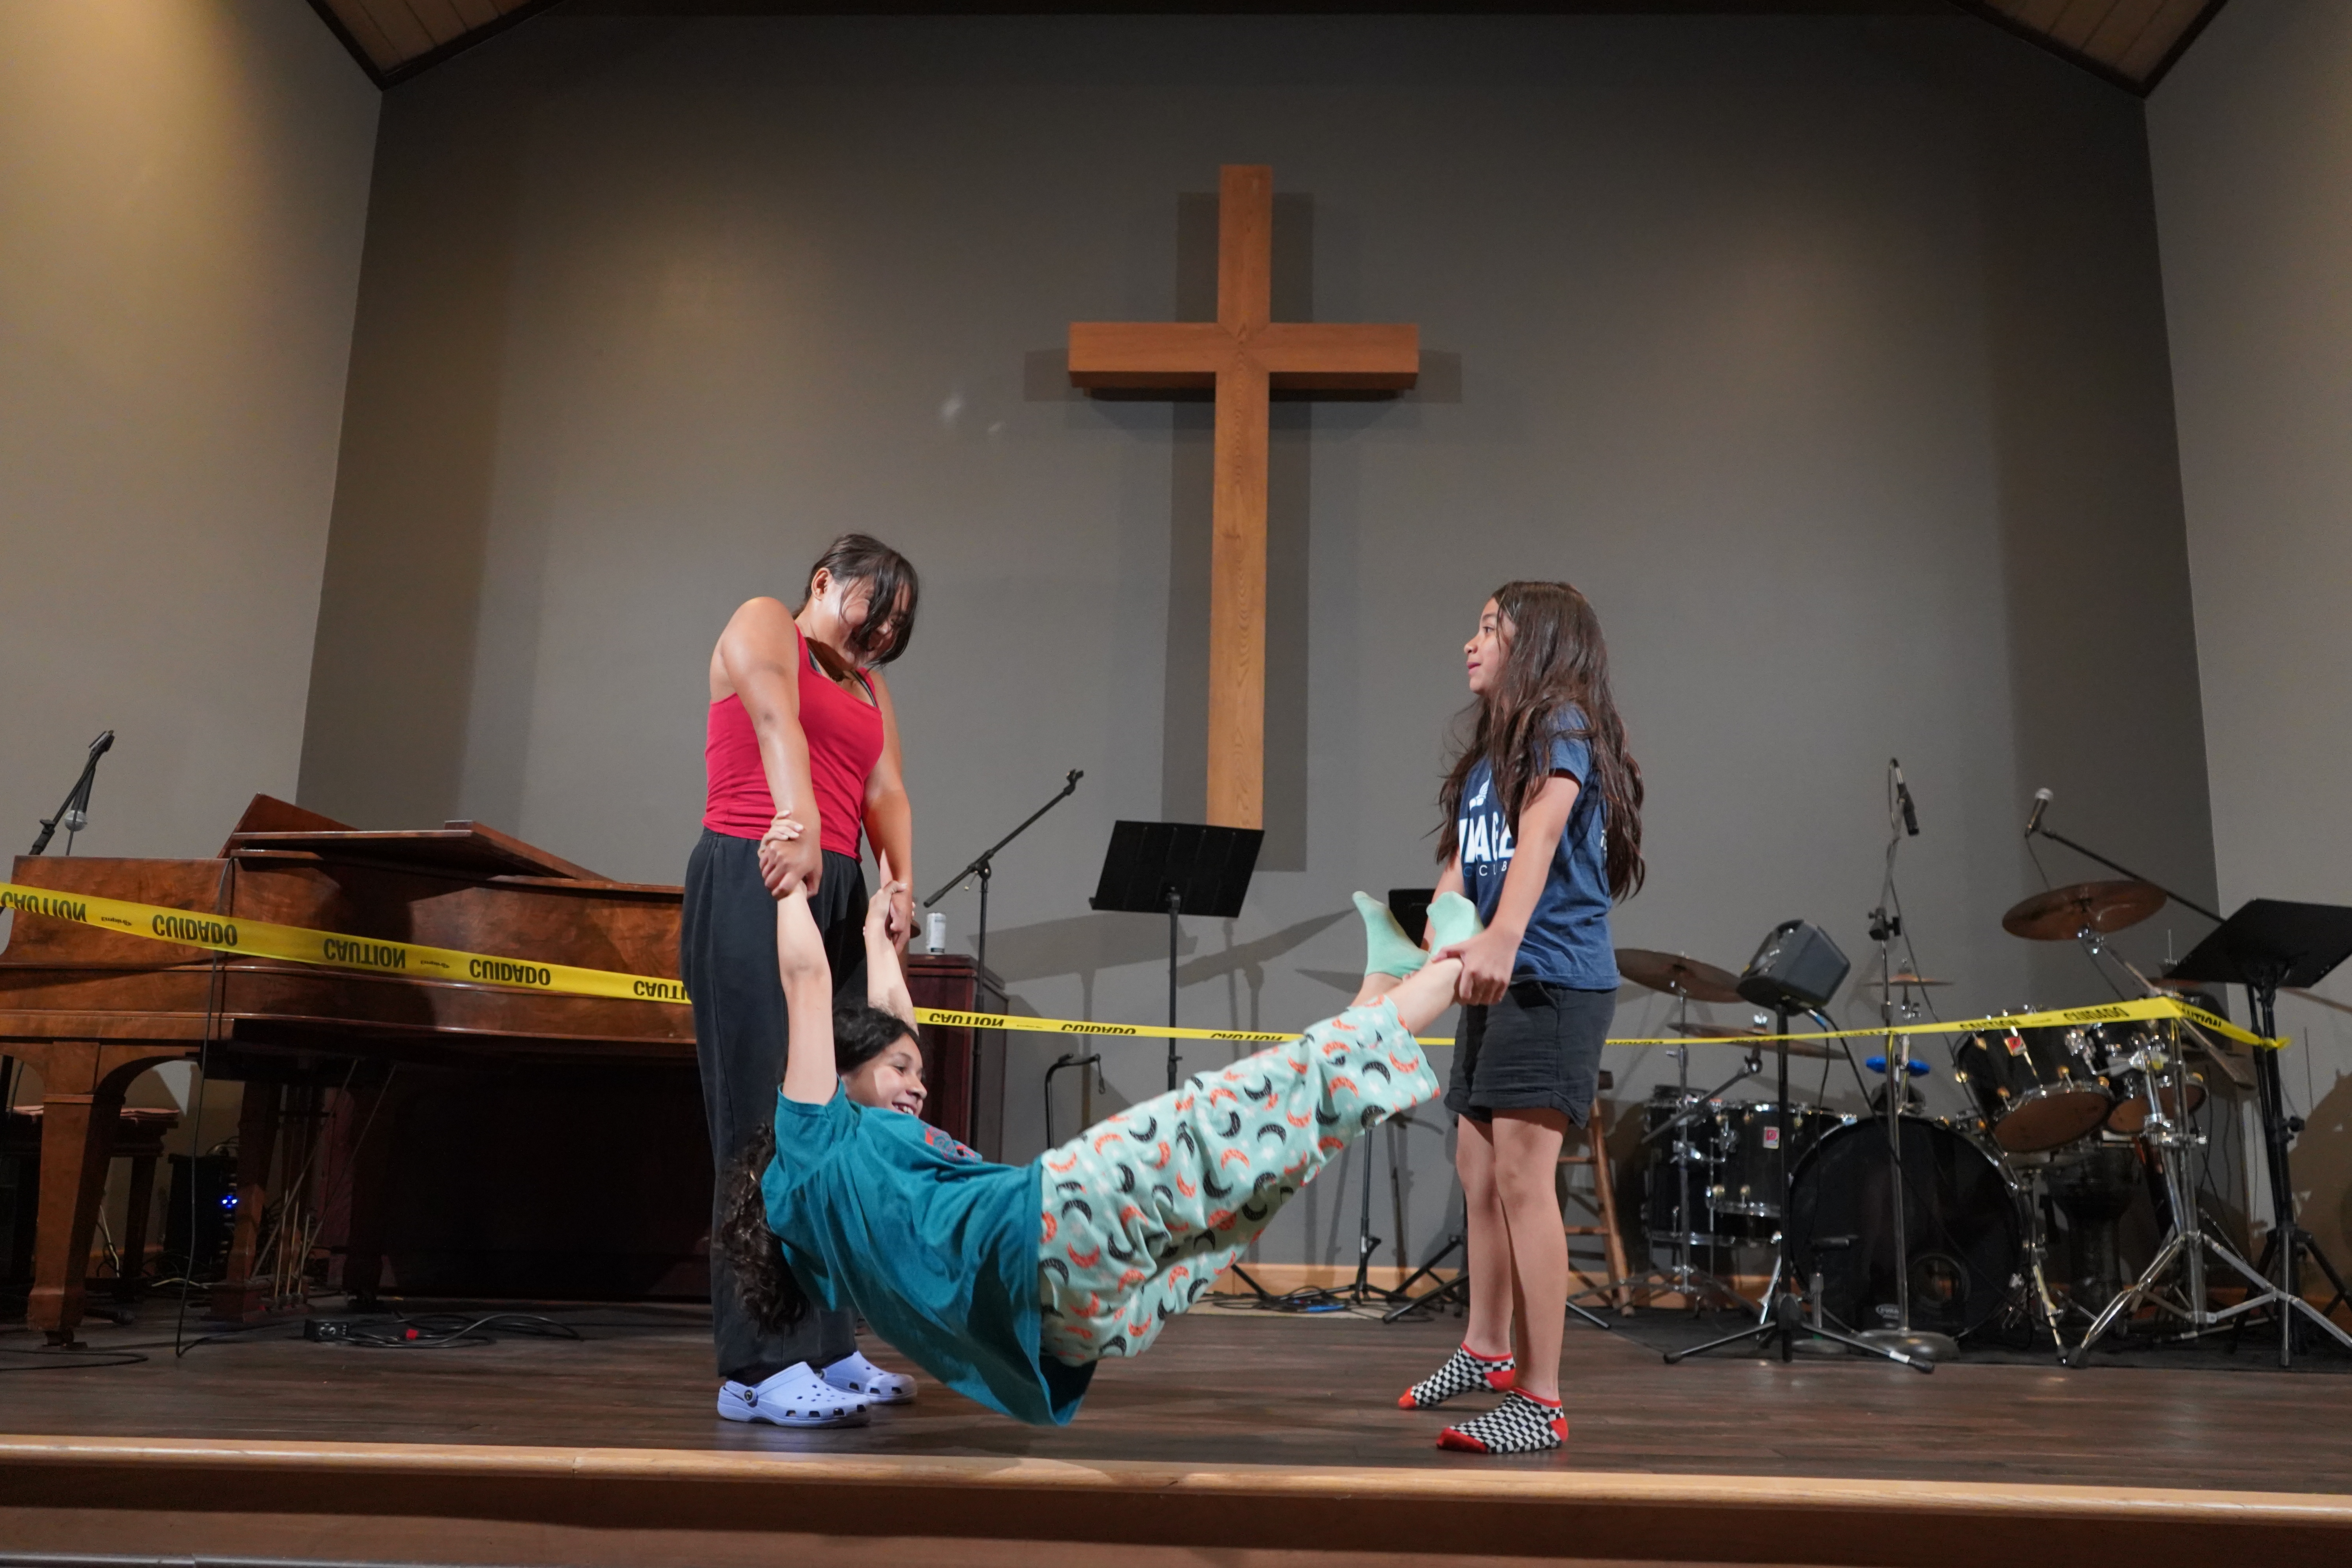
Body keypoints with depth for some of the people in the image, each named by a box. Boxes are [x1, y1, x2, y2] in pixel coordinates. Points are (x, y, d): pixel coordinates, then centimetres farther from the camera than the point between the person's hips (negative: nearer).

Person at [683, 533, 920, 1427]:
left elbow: (884, 790, 11)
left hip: (836, 896, 7)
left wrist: (902, 881, -7)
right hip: (754, 882, -7)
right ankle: (762, 1368, -11)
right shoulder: (765, 625, 7)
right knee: (767, 1116, -11)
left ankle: (824, 1347, 9)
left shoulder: (869, 690, 25)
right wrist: (798, 827, -31)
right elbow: (778, 724, -13)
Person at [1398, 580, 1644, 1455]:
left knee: (1521, 1177, -12)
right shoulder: (1486, 752, 19)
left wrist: (1502, 940, -38)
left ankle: (1540, 1401, -5)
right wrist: (1429, 953, -1)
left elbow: (1541, 831, -24)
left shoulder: (1562, 724, -7)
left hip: (1551, 979, -9)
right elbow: (1459, 862, 14)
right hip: (1491, 981, 9)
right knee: (1477, 1167, 16)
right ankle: (1486, 1350, 33)